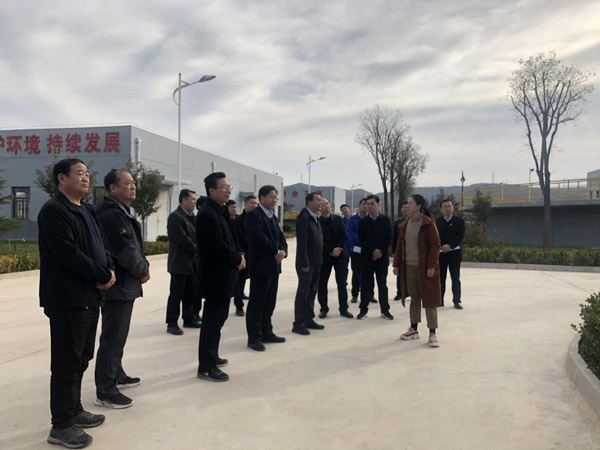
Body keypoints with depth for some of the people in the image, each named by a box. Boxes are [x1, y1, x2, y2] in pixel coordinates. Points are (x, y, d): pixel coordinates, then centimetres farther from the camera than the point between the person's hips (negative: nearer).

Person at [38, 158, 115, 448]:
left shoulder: (87, 211, 16)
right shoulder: (53, 210, -13)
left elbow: (101, 245, 15)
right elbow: (68, 254, -21)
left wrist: (109, 270, -5)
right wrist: (103, 275, -14)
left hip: (90, 296, 9)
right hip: (67, 300, -9)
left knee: (81, 359, 17)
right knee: (67, 363, -1)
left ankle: (74, 411, 31)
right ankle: (61, 427, 11)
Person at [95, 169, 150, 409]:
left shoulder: (121, 212, 15)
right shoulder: (112, 215, -19)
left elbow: (133, 246, 17)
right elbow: (126, 252, -23)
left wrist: (142, 267, 2)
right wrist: (143, 271, -8)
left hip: (124, 283, 11)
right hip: (118, 285, -11)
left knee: (117, 335, 21)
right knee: (113, 338, -4)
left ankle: (116, 375, 35)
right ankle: (105, 391, 4)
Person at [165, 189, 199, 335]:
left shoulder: (191, 217, 15)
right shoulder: (175, 217, -12)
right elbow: (182, 239, -18)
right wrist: (197, 250, -10)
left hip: (191, 262, 8)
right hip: (180, 262, -8)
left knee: (190, 293, 13)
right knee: (176, 294, -2)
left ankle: (188, 319, 23)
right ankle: (172, 323, 5)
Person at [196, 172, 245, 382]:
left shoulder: (221, 211, 13)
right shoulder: (207, 214, -18)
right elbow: (217, 245, -24)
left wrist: (239, 254, 0)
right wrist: (238, 259, -12)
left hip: (224, 274, 10)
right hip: (216, 276, -10)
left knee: (218, 318, 19)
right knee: (212, 321, -3)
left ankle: (212, 356, 33)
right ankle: (206, 367, 6)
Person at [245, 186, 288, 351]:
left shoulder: (273, 216, 17)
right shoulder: (253, 215, -11)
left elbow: (280, 237, 16)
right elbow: (259, 237, -22)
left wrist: (283, 251, -5)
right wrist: (276, 252, -14)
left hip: (274, 266, 9)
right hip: (260, 266, -9)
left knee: (270, 302, 15)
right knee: (256, 303, -1)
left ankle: (266, 332, 25)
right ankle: (254, 337, 7)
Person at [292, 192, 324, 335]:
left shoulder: (315, 218, 14)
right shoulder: (304, 217, -14)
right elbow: (302, 242, -19)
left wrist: (319, 260, 11)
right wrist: (304, 263, -21)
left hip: (316, 262, 9)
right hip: (306, 263, -9)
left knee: (312, 291, 14)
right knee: (303, 292, -3)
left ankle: (309, 319, 24)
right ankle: (298, 323, 5)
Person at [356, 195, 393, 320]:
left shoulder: (385, 220, 4)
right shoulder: (362, 222, 3)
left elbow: (389, 238, 0)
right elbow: (361, 240, -3)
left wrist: (380, 250, -11)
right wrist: (373, 251, -13)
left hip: (382, 257, 0)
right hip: (367, 257, 0)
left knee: (382, 284, 5)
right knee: (366, 284, 4)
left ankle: (385, 310, 13)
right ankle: (363, 309, 13)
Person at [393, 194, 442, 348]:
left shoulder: (428, 223, -9)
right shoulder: (405, 225, 10)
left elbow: (435, 245, -11)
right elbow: (400, 245, 13)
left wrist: (431, 266, -16)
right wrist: (396, 264, 10)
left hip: (424, 268, -5)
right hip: (409, 267, 6)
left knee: (429, 299, 0)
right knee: (414, 298, 13)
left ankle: (432, 333, 6)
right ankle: (413, 329, 22)